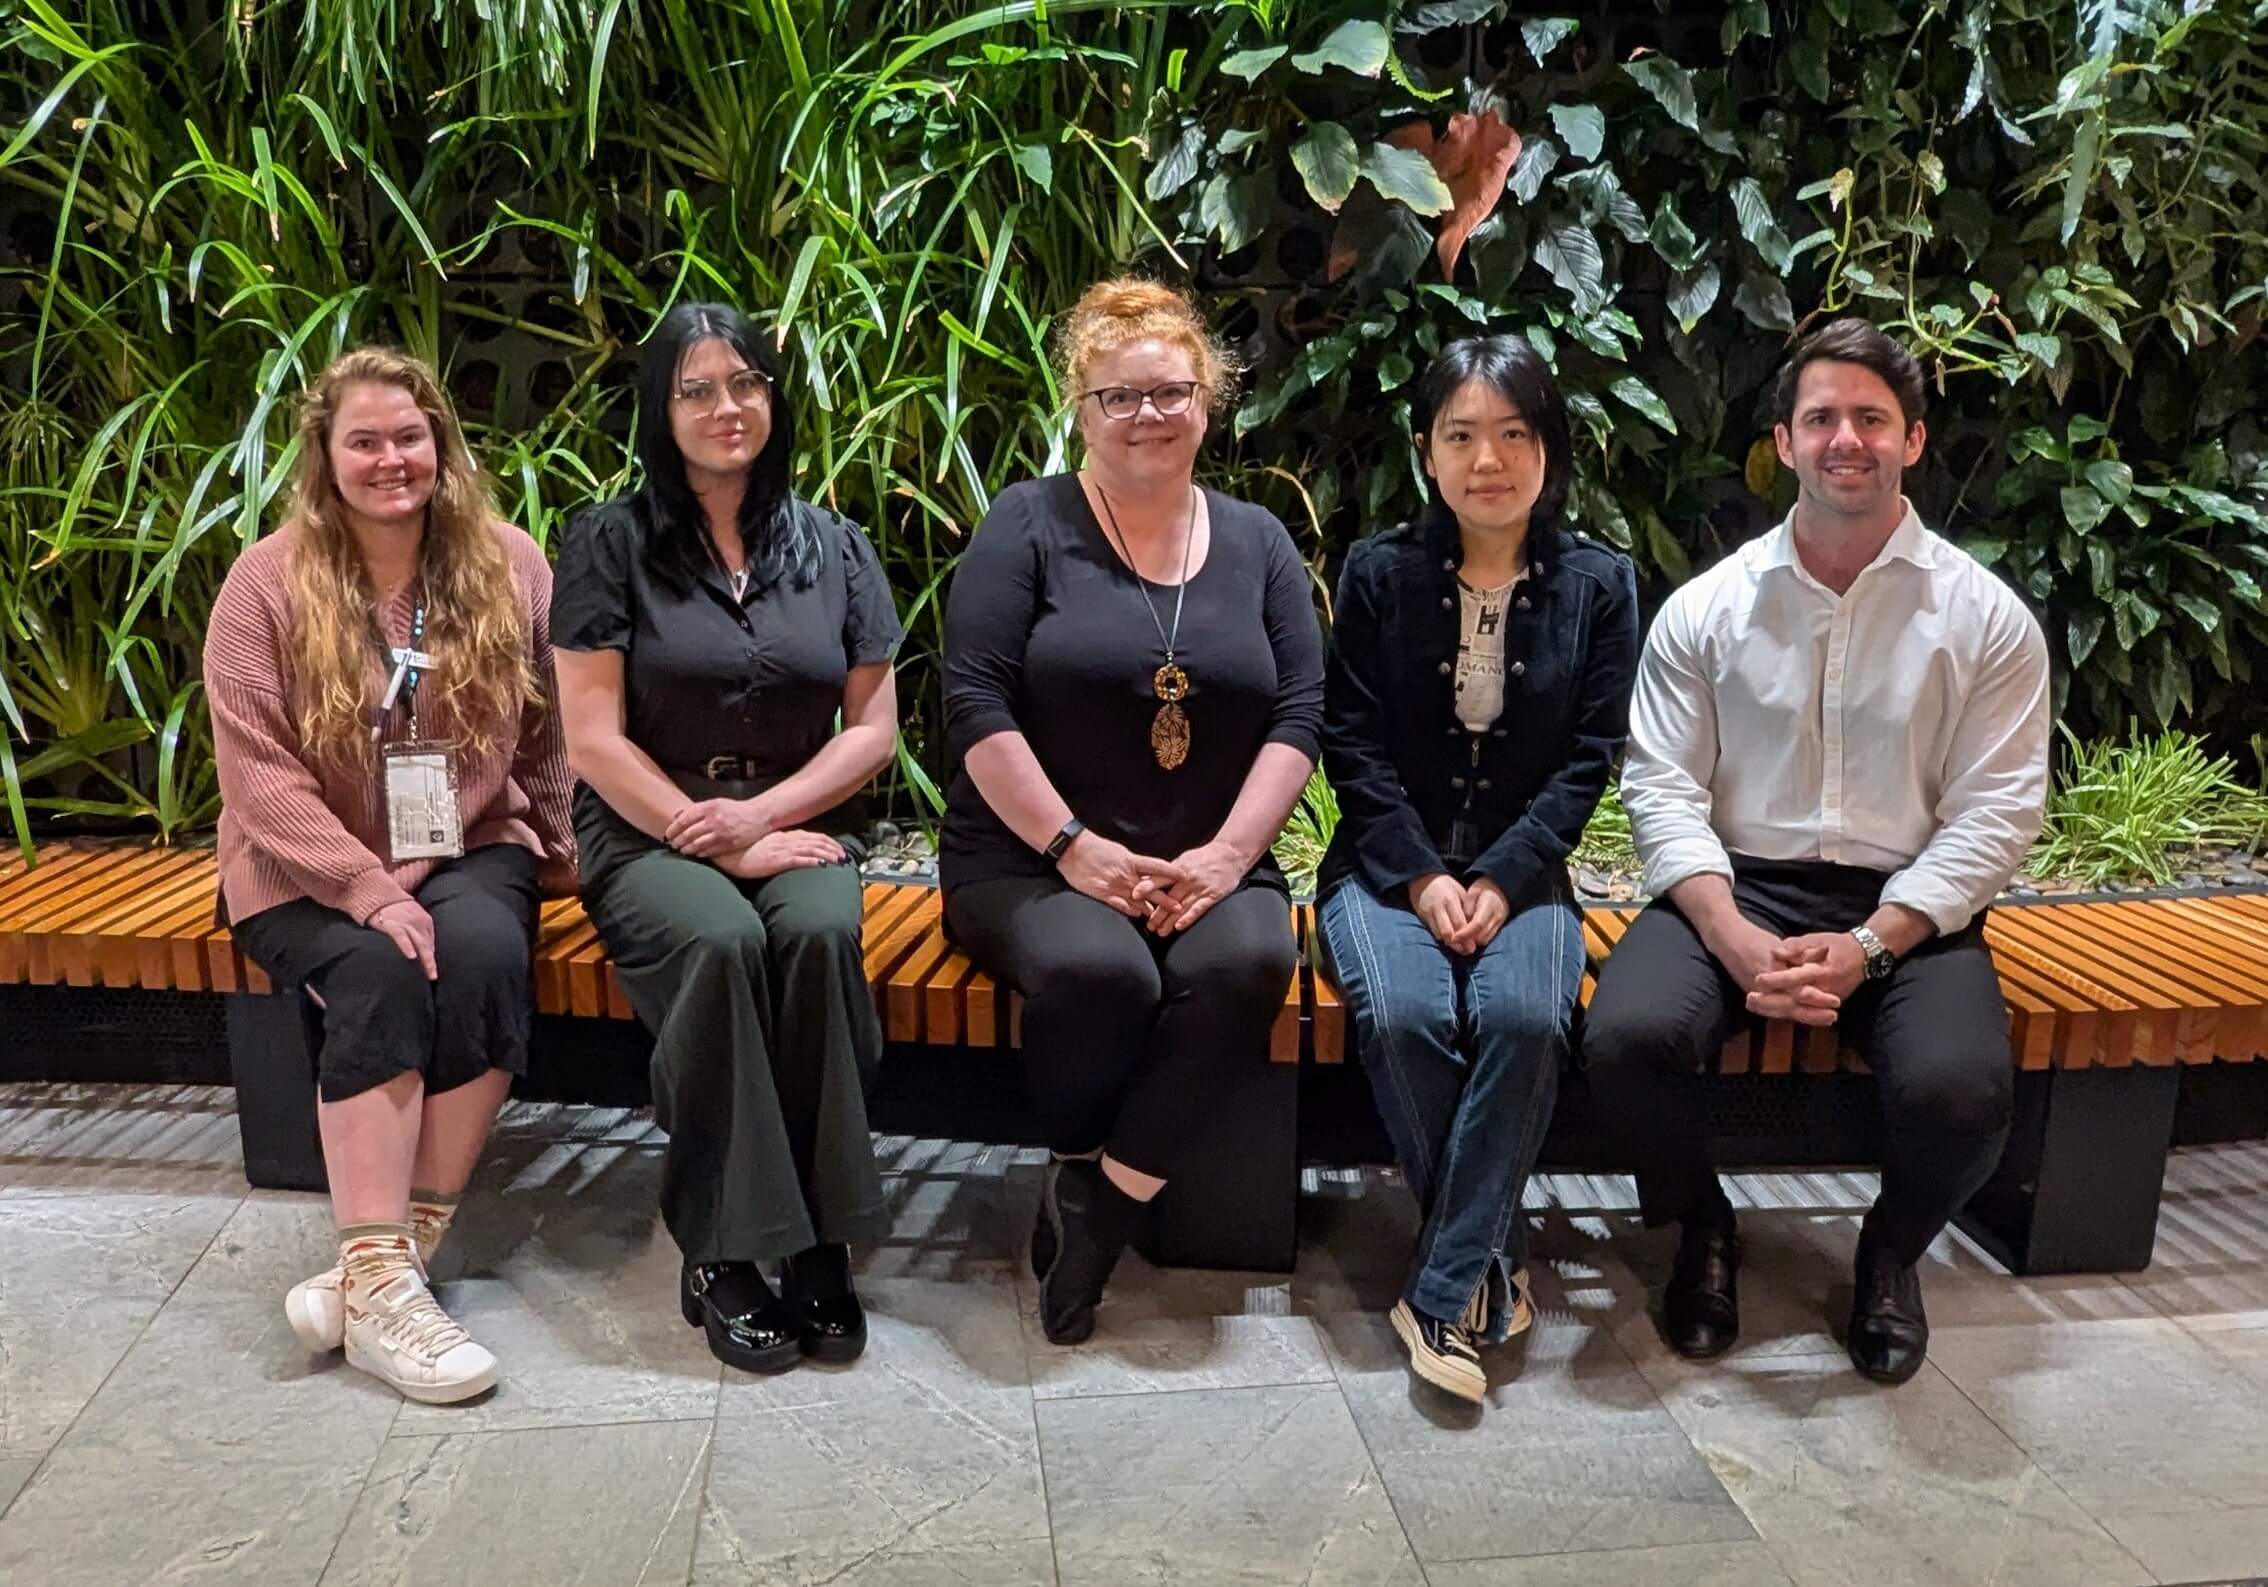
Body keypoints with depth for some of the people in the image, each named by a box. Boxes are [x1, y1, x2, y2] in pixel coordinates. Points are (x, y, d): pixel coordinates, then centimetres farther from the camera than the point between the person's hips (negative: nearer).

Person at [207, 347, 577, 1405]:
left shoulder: (508, 566, 2)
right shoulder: (269, 583, -4)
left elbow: (548, 734, 7)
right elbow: (258, 770, -11)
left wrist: (555, 857, 1)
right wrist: (368, 889, -22)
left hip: (471, 850, 1)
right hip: (313, 872, -1)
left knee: (484, 952, -31)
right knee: (380, 972, -31)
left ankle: (399, 1252, -24)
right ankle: (379, 1288, -29)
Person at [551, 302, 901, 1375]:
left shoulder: (833, 548, 11)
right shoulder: (611, 543, 2)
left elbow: (873, 727, 6)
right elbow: (593, 738, -5)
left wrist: (762, 814, -10)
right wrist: (720, 845, -14)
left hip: (800, 824, 2)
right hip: (647, 833, -2)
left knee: (818, 932, -31)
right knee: (721, 941, -33)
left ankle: (818, 1240, -22)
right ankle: (722, 1255, -21)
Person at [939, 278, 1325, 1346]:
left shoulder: (1257, 541, 12)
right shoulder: (1028, 525, 2)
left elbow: (1299, 715, 5)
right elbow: (976, 705, -7)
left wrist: (1225, 854, -10)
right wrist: (1074, 847, -15)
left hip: (1208, 867, 3)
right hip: (1030, 858, -2)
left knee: (1250, 962, -31)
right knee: (1099, 972, -34)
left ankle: (1099, 1206, -15)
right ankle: (1079, 1174, -5)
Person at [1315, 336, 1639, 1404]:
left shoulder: (1599, 584, 4)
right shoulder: (1379, 572, 2)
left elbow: (1588, 758, 0)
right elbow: (1352, 744, -1)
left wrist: (1502, 880, -13)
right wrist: (1422, 877, -13)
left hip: (1522, 867, 0)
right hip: (1389, 862, 0)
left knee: (1525, 1018, -30)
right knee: (1404, 1015, -30)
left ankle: (1443, 1292, -18)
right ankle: (1494, 1256, -7)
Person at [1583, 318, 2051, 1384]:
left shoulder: (1986, 618, 1)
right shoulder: (1706, 608, 3)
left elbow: (1993, 816, -2)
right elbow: (1664, 788, -2)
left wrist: (1864, 948, -16)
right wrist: (1738, 943, -18)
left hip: (1909, 907, 0)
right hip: (1734, 891, 1)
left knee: (1961, 1089, -29)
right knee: (1625, 1037, -28)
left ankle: (1892, 1252, 10)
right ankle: (1703, 1229, 6)